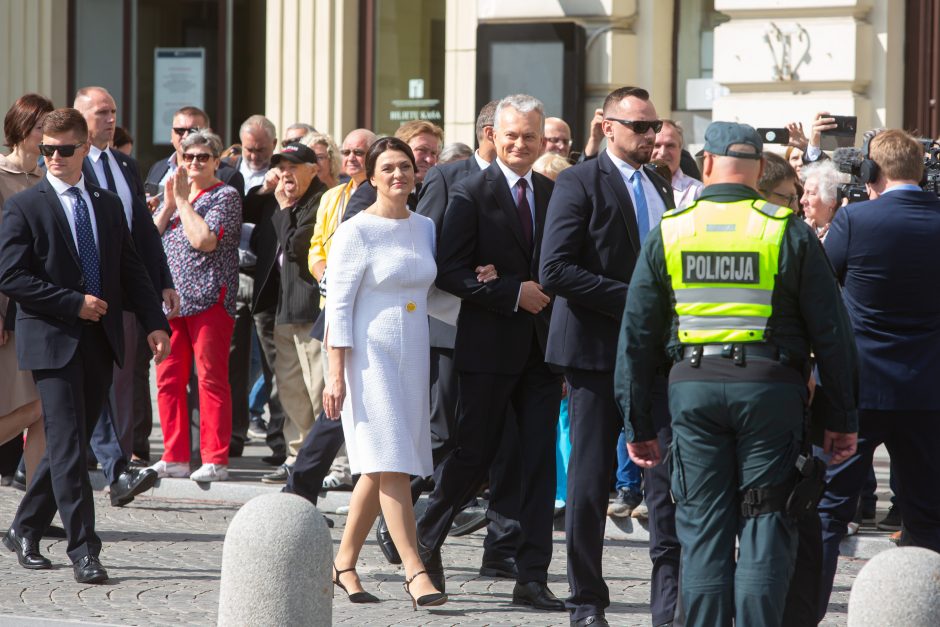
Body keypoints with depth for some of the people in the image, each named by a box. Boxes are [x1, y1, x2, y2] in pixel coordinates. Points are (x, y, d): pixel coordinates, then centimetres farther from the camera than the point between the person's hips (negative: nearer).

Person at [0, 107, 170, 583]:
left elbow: (131, 271, 15)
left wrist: (154, 324, 2)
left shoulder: (108, 206, 14)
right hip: (52, 342, -5)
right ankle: (83, 552, -10)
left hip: (100, 342, 5)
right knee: (69, 447, -10)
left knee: (69, 444, 10)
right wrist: (74, 303, -14)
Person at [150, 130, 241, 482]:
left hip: (209, 298, -7)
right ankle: (175, 458, 11)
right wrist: (169, 204, 0)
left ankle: (215, 460, -3)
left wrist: (183, 200, -9)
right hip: (171, 299, 7)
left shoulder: (226, 196, -1)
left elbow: (204, 240, -16)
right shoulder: (174, 194, 19)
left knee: (211, 379, -5)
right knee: (168, 379, 5)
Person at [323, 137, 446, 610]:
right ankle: (414, 571, -15)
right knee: (391, 462, -12)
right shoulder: (356, 232, -7)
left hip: (413, 356, 6)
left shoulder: (424, 228, 11)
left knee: (380, 467, 8)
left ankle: (344, 562, 19)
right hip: (370, 355, -6)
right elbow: (338, 307, -8)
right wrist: (337, 375, -13)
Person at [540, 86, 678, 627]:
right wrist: (629, 299, -18)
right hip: (597, 352, -6)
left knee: (668, 471, -2)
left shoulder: (660, 186, 16)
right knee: (591, 480, 1)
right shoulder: (580, 183, -6)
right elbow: (555, 269, -15)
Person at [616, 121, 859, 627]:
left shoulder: (668, 233, 4)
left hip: (693, 388, 2)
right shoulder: (790, 233, -1)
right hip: (771, 390, -2)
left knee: (703, 528, 7)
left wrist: (637, 423, 11)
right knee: (764, 528, 2)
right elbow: (831, 332, -1)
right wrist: (842, 418, 5)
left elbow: (636, 334, 5)